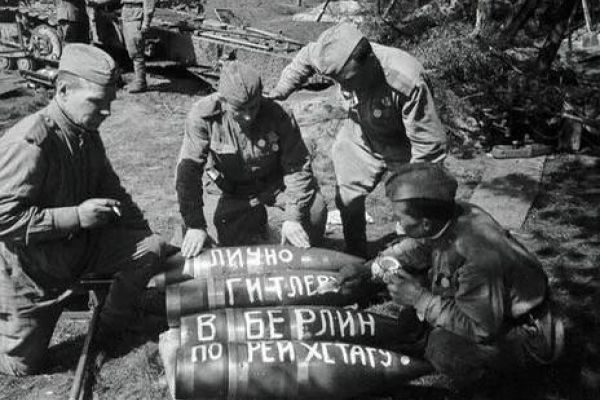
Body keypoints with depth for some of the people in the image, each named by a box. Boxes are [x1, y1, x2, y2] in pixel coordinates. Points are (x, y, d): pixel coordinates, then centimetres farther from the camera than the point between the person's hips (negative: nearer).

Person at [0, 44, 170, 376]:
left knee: (152, 249, -9)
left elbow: (110, 189, 11)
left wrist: (144, 234, 2)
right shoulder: (30, 142, -29)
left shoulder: (87, 135, -2)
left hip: (81, 245, 7)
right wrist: (76, 216, -32)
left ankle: (110, 331, 13)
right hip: (31, 270, -7)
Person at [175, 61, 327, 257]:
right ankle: (255, 219, 21)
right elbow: (188, 171, -27)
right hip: (228, 191, 0)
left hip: (273, 182, 0)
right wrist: (195, 225, -33)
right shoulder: (203, 116, -26)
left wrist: (293, 217, -28)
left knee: (315, 207, -21)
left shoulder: (279, 116, -24)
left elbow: (298, 167, -19)